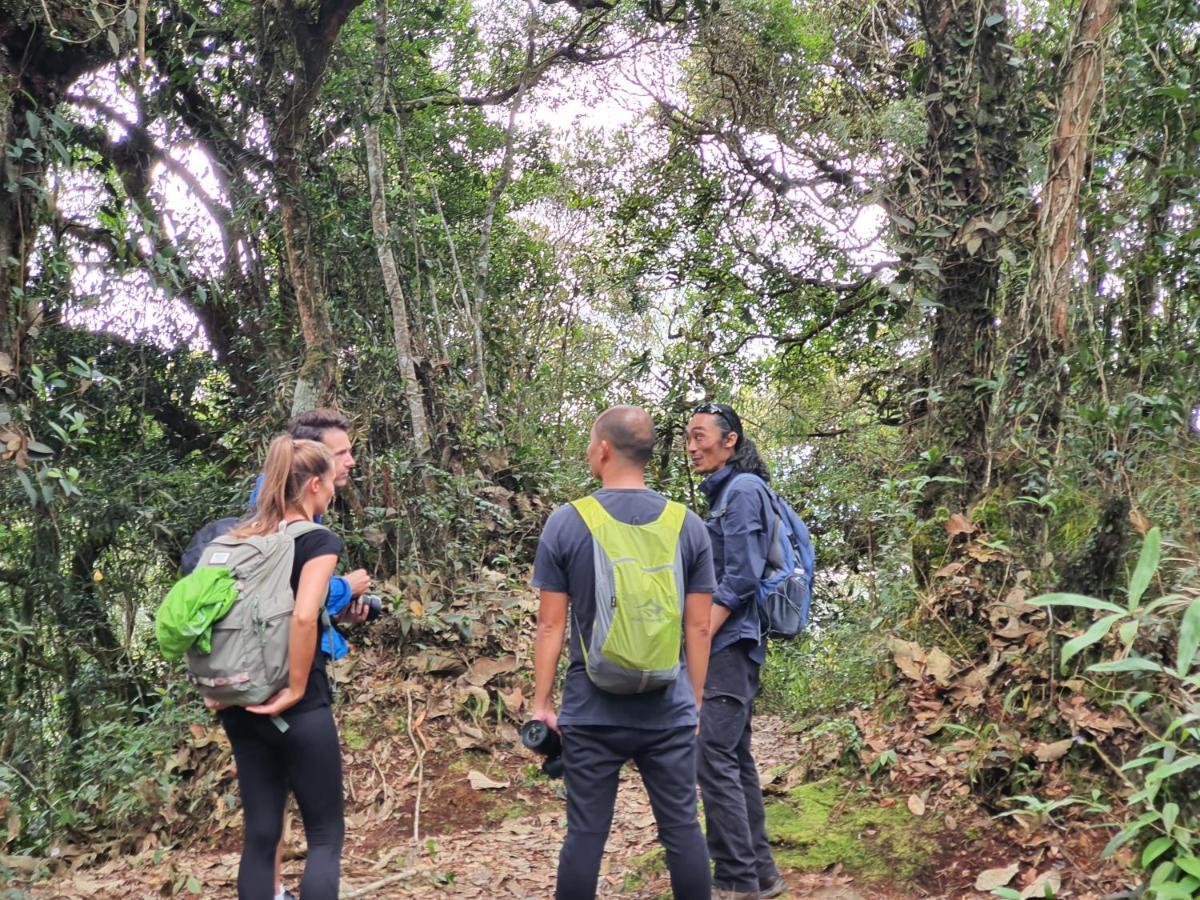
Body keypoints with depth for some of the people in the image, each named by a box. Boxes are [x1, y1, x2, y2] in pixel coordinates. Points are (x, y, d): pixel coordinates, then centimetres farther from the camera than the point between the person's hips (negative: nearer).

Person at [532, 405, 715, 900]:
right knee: (682, 829, 11)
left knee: (585, 834, 8)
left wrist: (541, 701, 6)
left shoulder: (566, 523, -6)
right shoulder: (687, 524, -1)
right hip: (669, 711, 2)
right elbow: (699, 628, 3)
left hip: (591, 712, -1)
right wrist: (695, 701, 13)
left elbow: (551, 625, -4)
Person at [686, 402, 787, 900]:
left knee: (714, 757, -9)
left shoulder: (743, 491, -11)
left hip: (729, 645, -10)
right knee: (735, 757, 13)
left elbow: (740, 578, -19)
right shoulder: (723, 493, 17)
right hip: (727, 646, 10)